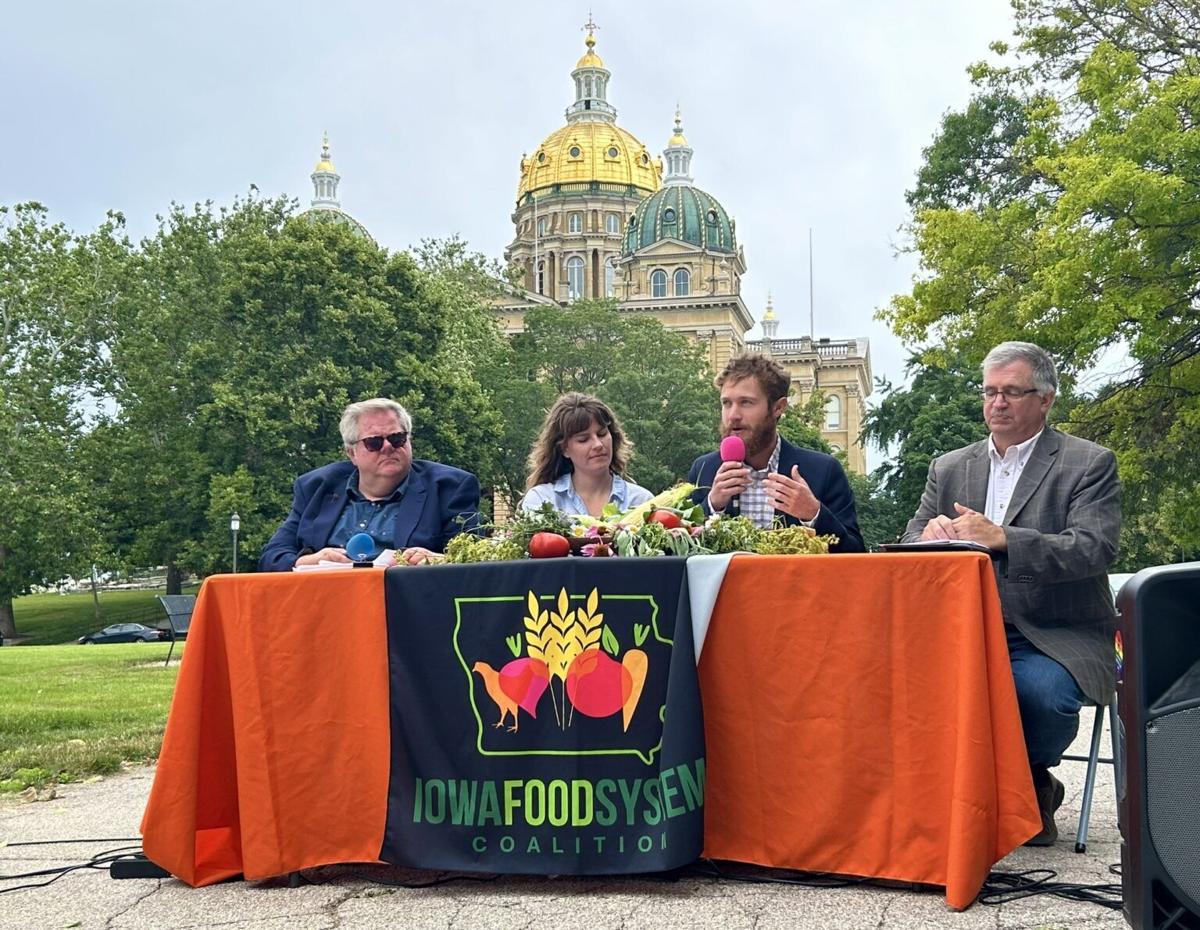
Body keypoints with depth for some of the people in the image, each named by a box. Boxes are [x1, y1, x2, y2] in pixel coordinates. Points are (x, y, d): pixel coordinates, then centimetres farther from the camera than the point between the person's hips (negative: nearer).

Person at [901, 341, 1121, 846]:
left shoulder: (1089, 464, 2)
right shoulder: (949, 468, 15)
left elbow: (1094, 549, -14)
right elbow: (908, 547, 11)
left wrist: (1001, 538, -27)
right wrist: (930, 536, -15)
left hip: (1054, 638, -3)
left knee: (1042, 691, -34)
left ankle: (1032, 784, 1)